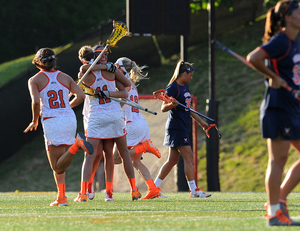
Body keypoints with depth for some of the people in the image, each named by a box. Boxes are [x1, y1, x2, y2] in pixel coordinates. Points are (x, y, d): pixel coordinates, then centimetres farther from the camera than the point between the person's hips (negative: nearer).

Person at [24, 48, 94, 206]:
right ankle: (61, 196, 6)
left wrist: (35, 121, 2)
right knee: (58, 164, 15)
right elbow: (80, 95, 3)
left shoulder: (35, 80, 2)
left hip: (51, 122, -5)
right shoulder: (65, 77, 12)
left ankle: (76, 144, -26)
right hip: (70, 119, 5)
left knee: (58, 167, -4)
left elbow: (36, 101, -13)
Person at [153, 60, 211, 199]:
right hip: (176, 127, -10)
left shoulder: (185, 87, 17)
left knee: (173, 160, 10)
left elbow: (188, 108, 26)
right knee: (188, 157, -10)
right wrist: (171, 104, -35)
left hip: (183, 127, 10)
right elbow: (163, 108, -14)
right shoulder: (172, 88, -11)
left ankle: (154, 187, 14)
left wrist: (201, 122, 28)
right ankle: (193, 190, -10)